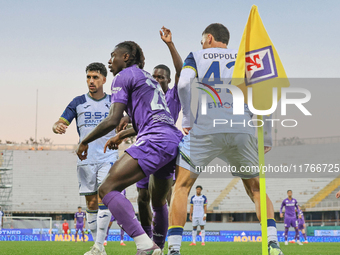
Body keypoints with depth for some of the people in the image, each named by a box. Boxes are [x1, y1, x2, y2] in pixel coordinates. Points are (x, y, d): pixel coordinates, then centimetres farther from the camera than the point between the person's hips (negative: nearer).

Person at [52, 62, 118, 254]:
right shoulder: (78, 102, 6)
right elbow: (60, 123, 3)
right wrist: (57, 126, -22)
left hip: (108, 158, -1)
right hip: (86, 159, 1)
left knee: (104, 197, -16)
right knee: (91, 203, 3)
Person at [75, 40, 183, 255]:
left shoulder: (123, 76, 5)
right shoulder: (149, 78, 30)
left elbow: (113, 120, -5)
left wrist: (85, 141, 6)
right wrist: (121, 137, 50)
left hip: (154, 141, -10)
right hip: (174, 140, 10)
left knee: (108, 189, -16)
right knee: (158, 201, 27)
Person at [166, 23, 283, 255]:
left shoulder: (197, 57, 16)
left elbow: (183, 84, -6)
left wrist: (188, 119, 1)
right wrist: (267, 139, 14)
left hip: (206, 130, -2)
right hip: (243, 130, 3)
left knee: (182, 187, 9)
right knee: (256, 188, 18)